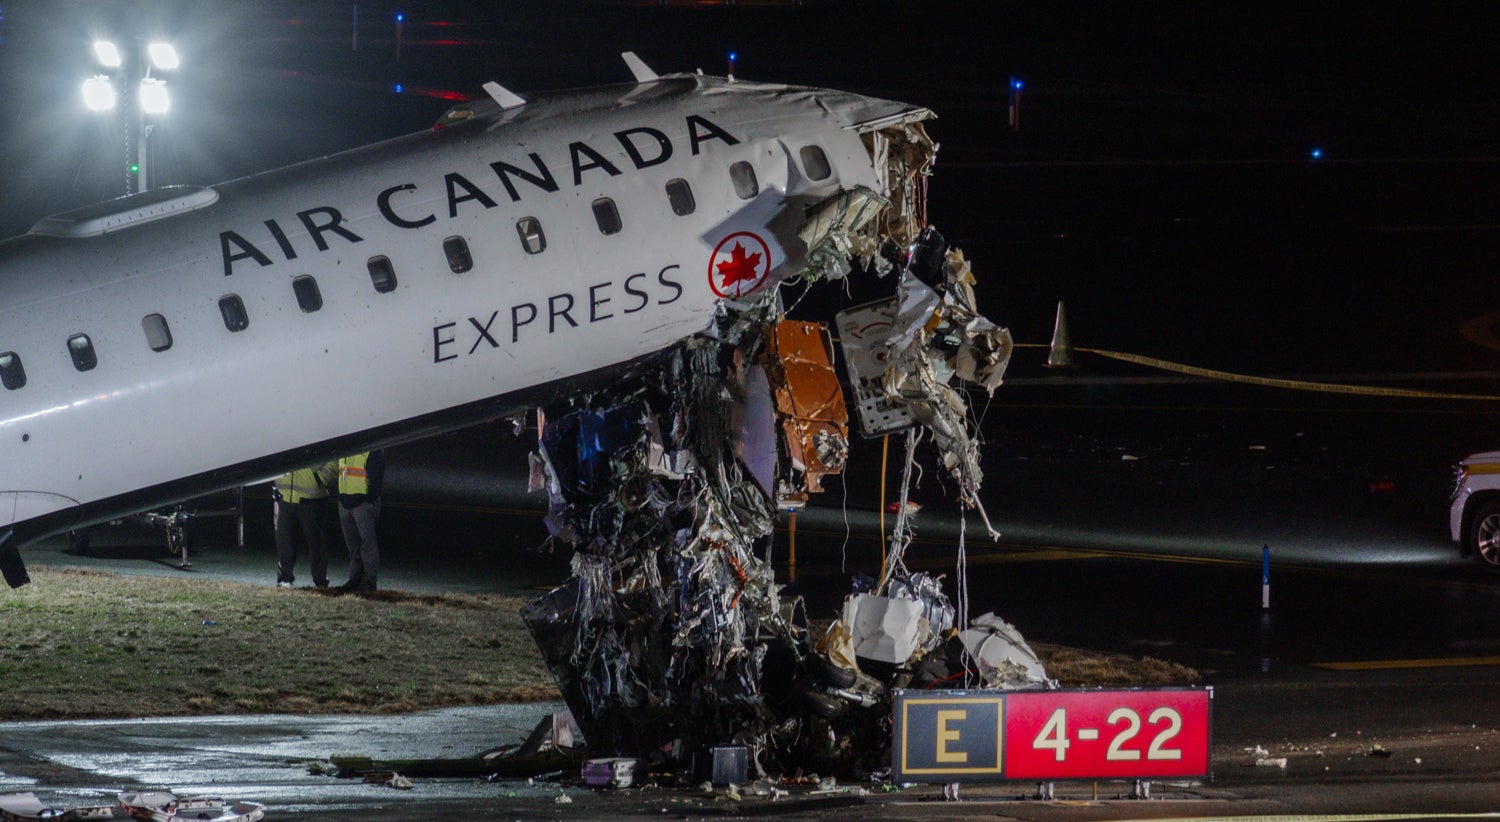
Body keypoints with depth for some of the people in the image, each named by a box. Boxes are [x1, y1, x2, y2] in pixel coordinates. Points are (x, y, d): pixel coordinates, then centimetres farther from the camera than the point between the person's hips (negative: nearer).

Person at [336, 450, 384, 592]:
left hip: (363, 504, -8)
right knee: (352, 543, 11)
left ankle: (369, 580, -5)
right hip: (345, 504, 8)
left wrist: (371, 500, -18)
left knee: (367, 540, -7)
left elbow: (377, 478, -13)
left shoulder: (373, 451, -9)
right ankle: (354, 579, 16)